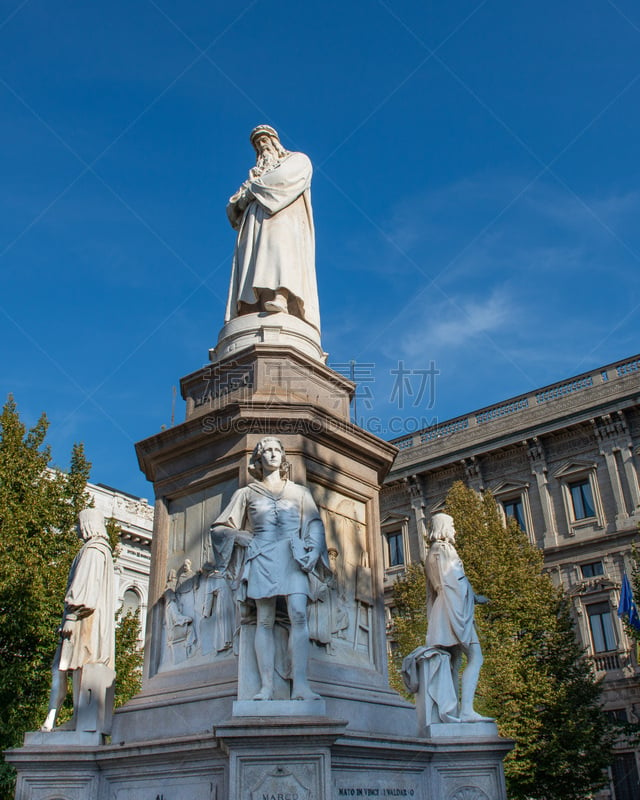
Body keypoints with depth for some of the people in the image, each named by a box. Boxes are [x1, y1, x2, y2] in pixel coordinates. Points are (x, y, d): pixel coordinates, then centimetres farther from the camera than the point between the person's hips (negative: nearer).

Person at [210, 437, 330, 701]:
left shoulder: (299, 492, 21)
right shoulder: (247, 493, 19)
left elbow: (315, 525, 11)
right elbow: (219, 528, 20)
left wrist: (311, 552, -7)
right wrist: (244, 538, 3)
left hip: (294, 557, 0)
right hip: (261, 557, 0)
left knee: (298, 615, -17)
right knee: (265, 620, -7)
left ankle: (300, 684, -22)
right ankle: (266, 685, -9)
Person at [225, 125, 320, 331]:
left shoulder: (298, 160, 24)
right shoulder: (257, 173, 39)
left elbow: (283, 177, -1)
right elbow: (233, 208, 27)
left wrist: (250, 190, 5)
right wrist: (239, 202, 1)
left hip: (284, 220, -5)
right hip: (255, 225, 5)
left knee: (279, 251, -35)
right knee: (251, 269, -19)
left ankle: (279, 297, -59)